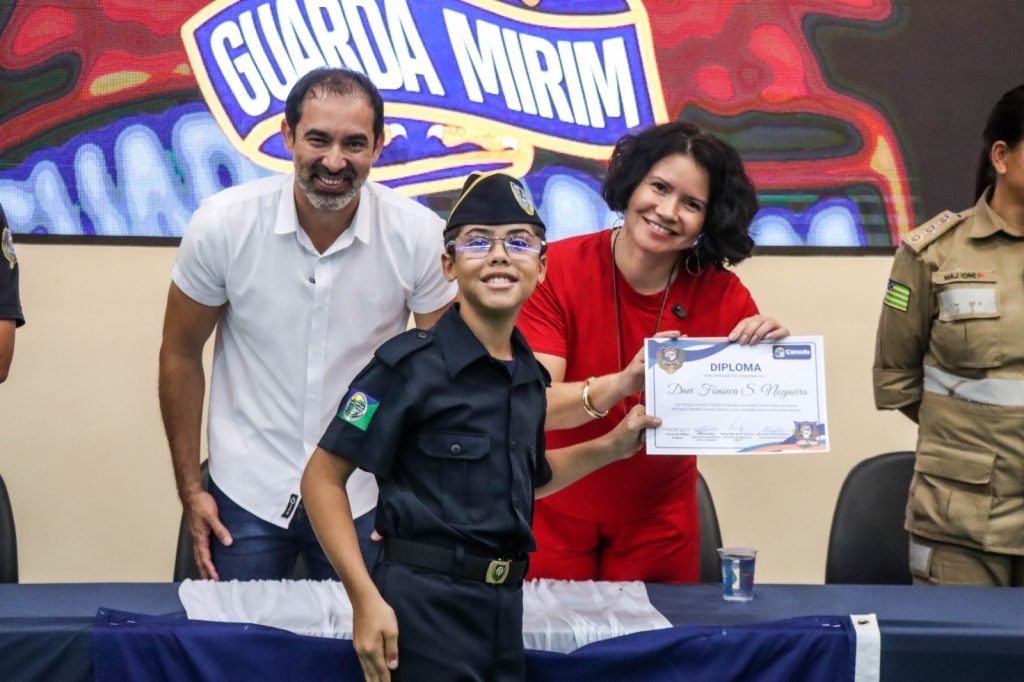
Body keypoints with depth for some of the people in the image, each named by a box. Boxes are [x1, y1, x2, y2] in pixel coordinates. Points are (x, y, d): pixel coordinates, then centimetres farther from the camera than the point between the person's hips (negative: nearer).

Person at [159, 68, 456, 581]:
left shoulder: (419, 236, -13)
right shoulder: (223, 224, -13)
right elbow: (181, 355, -1)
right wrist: (189, 489, 1)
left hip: (365, 498, 0)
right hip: (245, 496, 0)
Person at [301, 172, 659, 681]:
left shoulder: (528, 373, 9)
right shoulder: (411, 364, -12)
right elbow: (323, 477, -12)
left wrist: (612, 447, 17)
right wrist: (366, 599, -19)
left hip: (505, 608, 7)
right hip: (423, 606, -7)